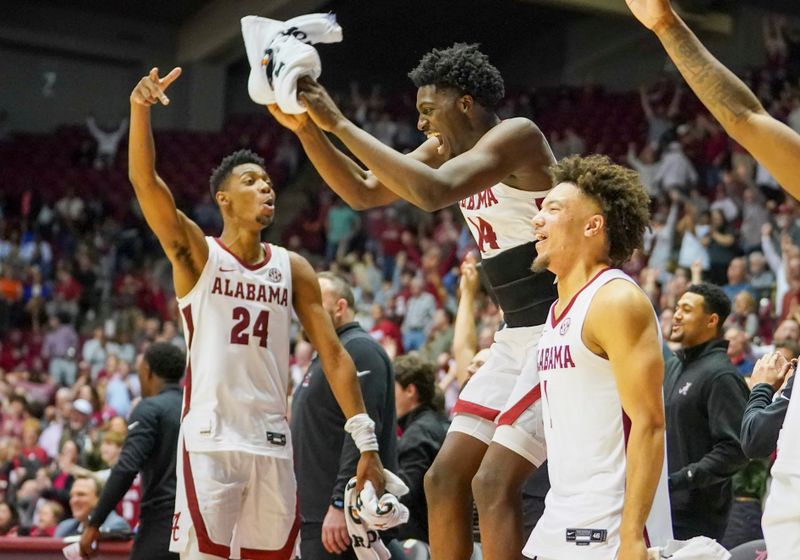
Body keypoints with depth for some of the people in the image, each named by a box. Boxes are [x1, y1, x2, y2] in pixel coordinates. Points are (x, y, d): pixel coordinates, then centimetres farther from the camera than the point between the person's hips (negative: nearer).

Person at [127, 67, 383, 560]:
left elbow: (333, 355, 8)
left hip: (272, 442, 4)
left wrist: (366, 441, 0)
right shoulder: (196, 254, 1)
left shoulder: (292, 268, 10)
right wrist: (140, 109, -32)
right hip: (210, 440, -4)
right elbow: (144, 180, -14)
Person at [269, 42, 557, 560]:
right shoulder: (446, 150, 10)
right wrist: (306, 129, -1)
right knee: (445, 477, 8)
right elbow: (363, 192, 14)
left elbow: (431, 193, -32)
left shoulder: (516, 135, -17)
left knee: (494, 484, -16)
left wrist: (341, 123, -26)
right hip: (518, 337, 10)